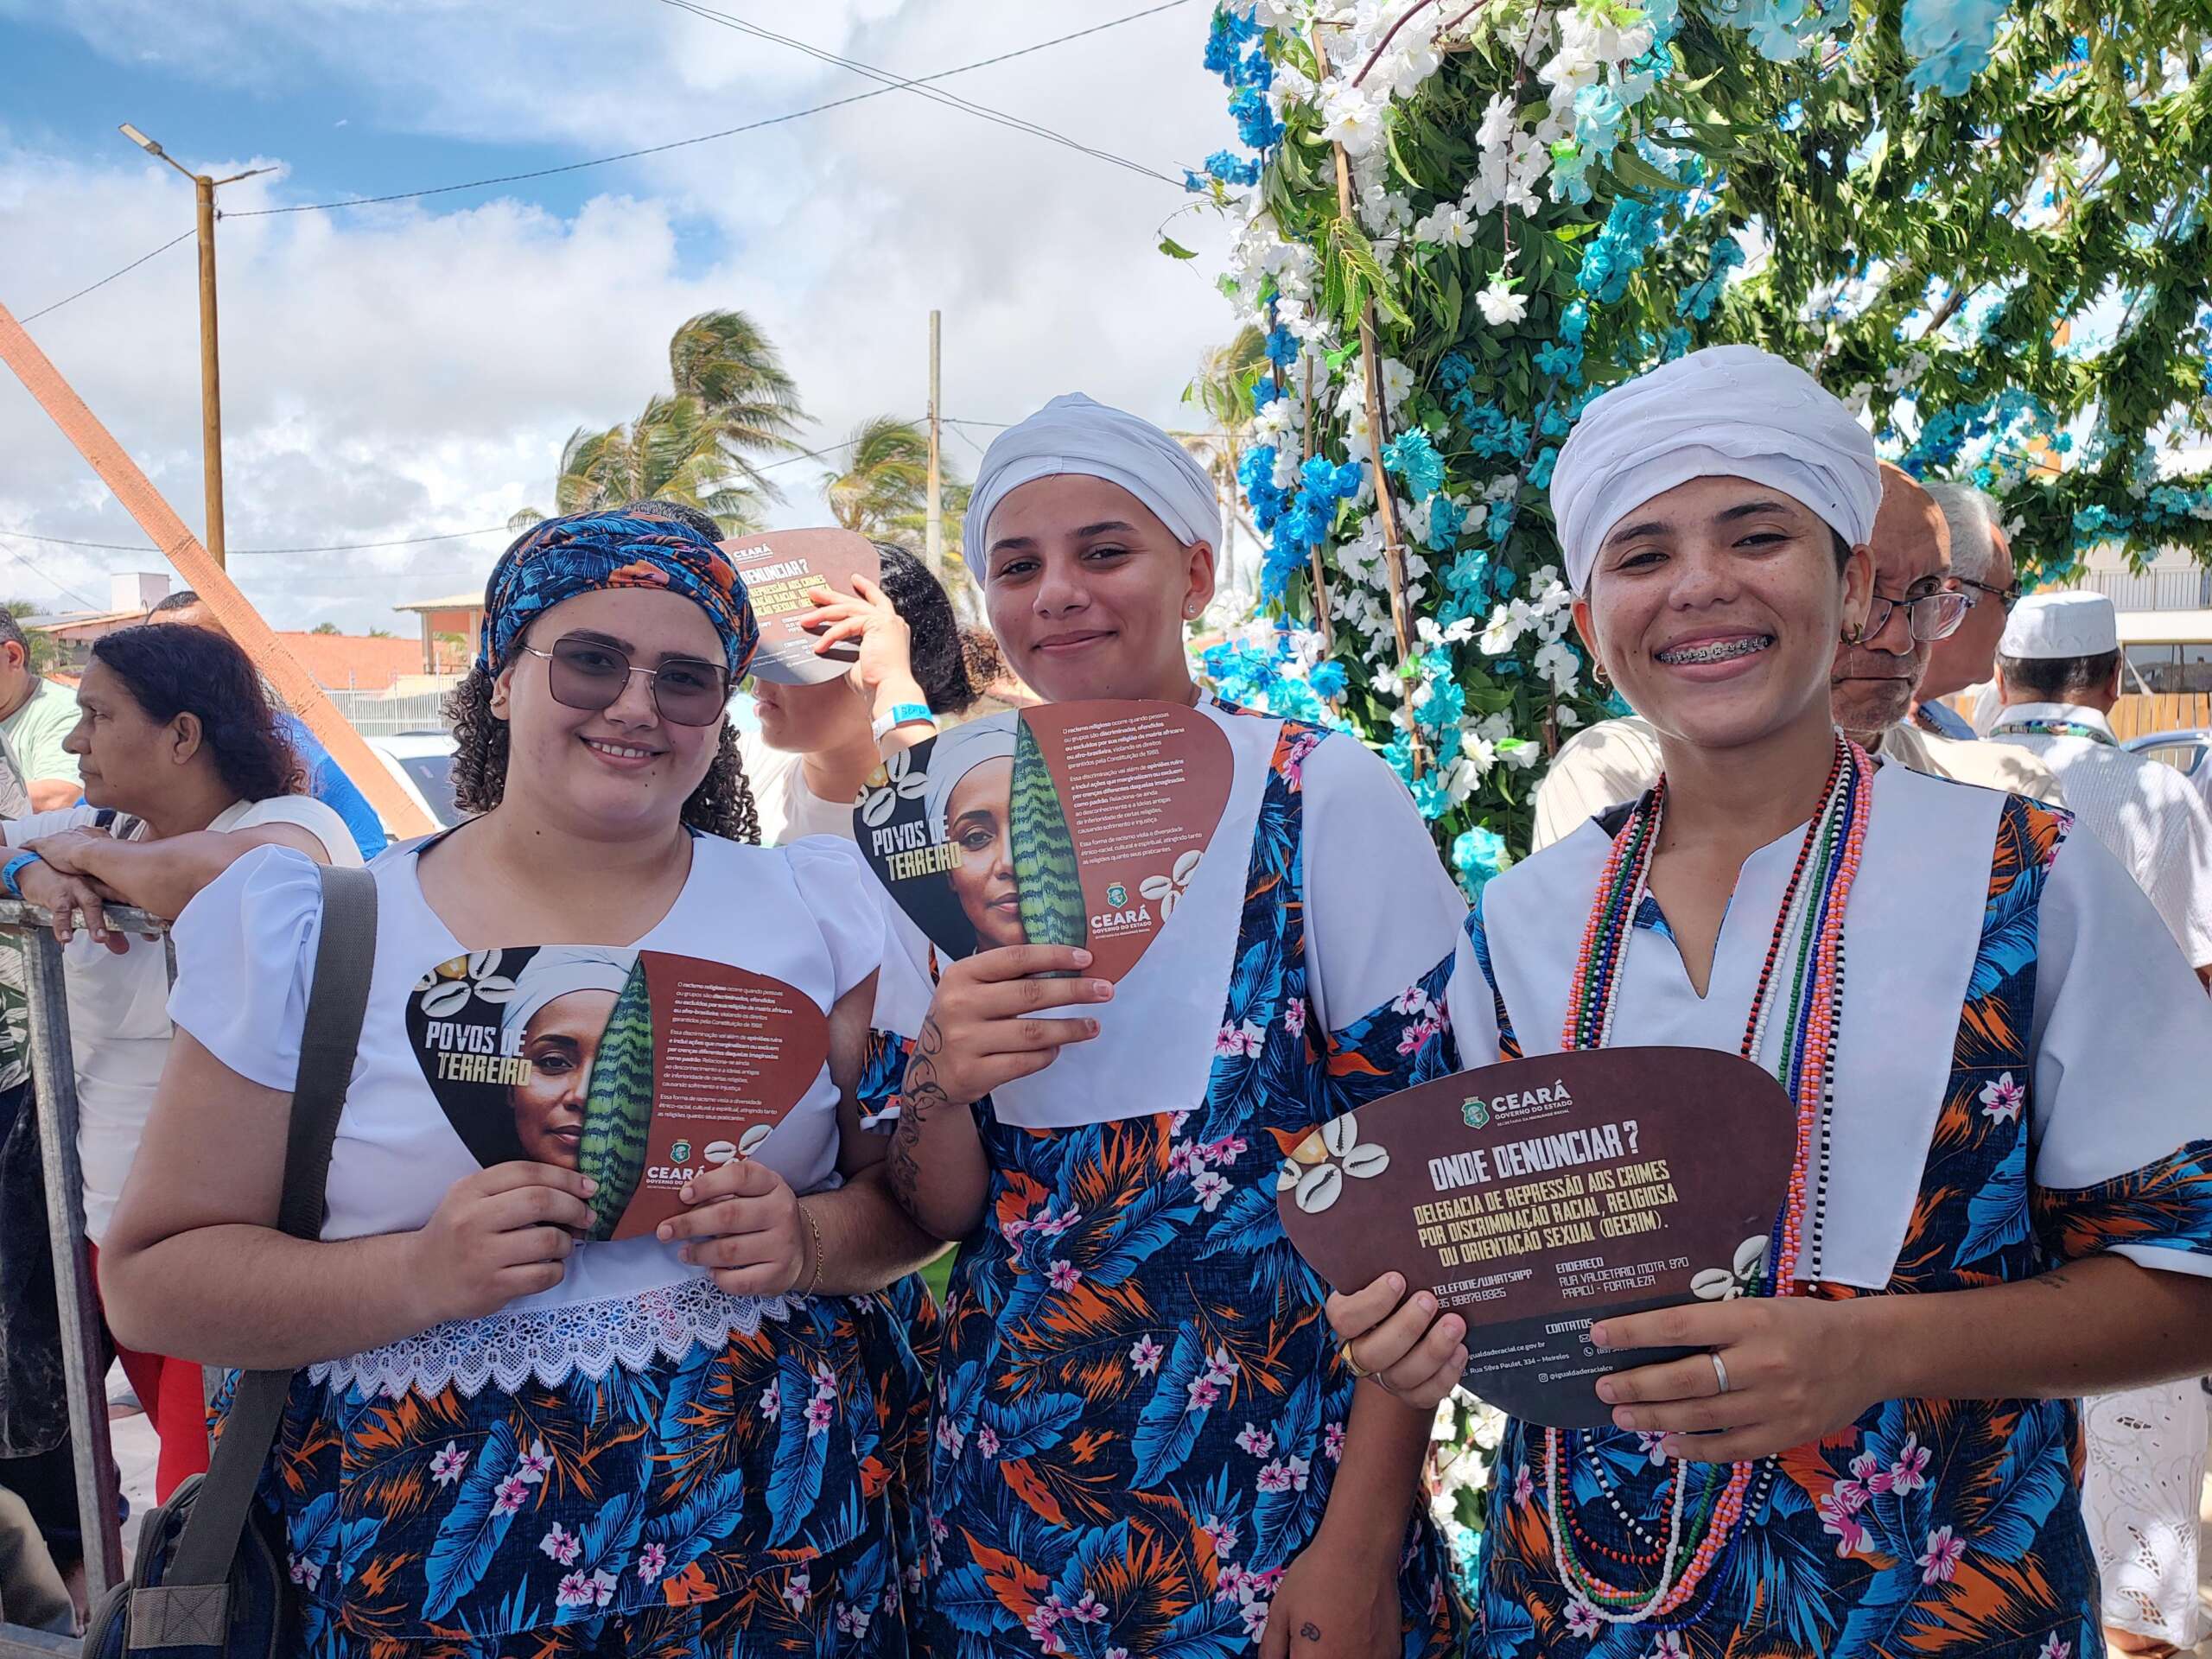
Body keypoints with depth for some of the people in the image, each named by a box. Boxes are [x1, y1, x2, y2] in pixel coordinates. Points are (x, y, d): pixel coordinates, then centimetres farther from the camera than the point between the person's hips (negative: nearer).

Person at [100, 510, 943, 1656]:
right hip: (429, 1552, 0)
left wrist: (811, 1240, -21)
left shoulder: (818, 912, -2)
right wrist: (419, 1274, -19)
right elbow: (153, 1279, -3)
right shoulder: (309, 941, -4)